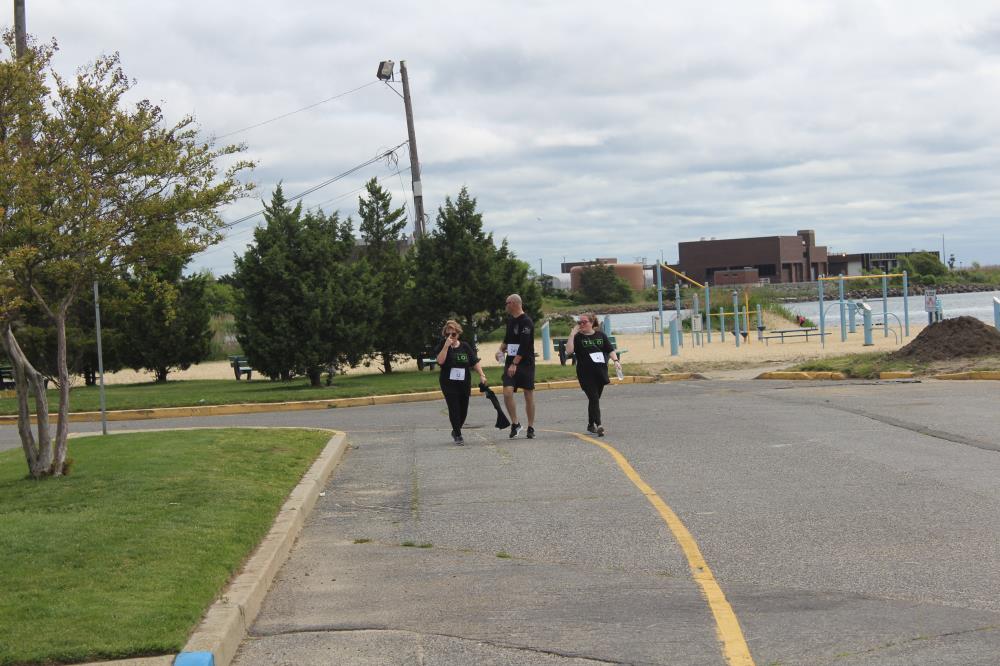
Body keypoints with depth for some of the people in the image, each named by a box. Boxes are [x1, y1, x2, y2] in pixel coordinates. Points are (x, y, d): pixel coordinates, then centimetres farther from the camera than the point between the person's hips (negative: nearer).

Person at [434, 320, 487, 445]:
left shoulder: (465, 346, 5)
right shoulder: (443, 346, -4)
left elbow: (475, 362, 5)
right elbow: (440, 361, -20)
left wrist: (482, 375, -6)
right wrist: (446, 345, -25)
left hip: (464, 383, 3)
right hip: (448, 383, -3)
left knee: (463, 410, 8)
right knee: (454, 409, -9)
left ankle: (456, 431, 32)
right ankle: (458, 435, 1)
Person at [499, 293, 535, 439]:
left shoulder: (526, 322, -12)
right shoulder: (510, 320, 12)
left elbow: (524, 345, -20)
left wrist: (515, 364, -25)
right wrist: (501, 349, 15)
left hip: (526, 363, -6)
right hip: (511, 363, 6)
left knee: (529, 395, 2)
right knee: (507, 392, -11)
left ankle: (530, 427, 11)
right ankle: (515, 423, 2)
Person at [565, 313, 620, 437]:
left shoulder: (601, 335, 8)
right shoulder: (578, 337, -1)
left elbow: (610, 350, 8)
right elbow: (569, 351, -15)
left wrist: (615, 360, -9)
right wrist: (572, 334, -16)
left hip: (600, 371, 3)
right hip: (586, 374, -3)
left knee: (594, 399, 13)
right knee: (594, 398, -15)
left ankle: (591, 425, 28)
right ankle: (598, 426, -22)